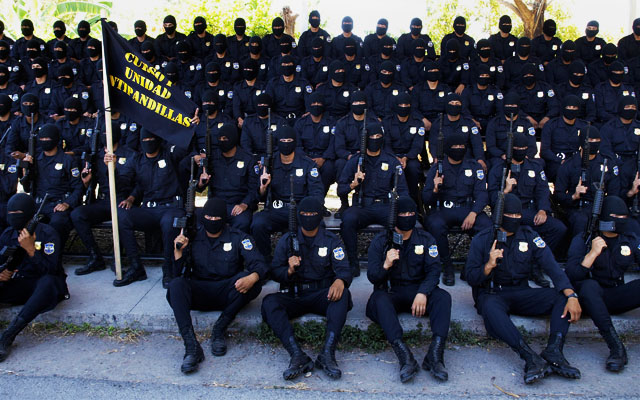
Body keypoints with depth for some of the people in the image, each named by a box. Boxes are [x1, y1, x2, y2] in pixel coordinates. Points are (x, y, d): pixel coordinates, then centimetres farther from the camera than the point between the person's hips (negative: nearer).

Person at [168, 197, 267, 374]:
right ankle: (191, 346, -36)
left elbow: (259, 264, -10)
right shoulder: (192, 238, 7)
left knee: (251, 281, -30)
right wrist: (178, 251, -14)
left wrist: (253, 277, -34)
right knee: (175, 285, -29)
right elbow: (179, 275, 4)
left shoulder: (238, 238, 3)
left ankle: (219, 330, -20)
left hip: (227, 292, -1)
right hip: (200, 292, 1)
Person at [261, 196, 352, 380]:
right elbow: (274, 272, 6)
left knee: (343, 295, -32)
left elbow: (344, 269, -4)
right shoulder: (287, 239, 9)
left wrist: (340, 281, -29)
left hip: (321, 295, 0)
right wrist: (289, 270, -18)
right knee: (269, 302, -29)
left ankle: (327, 354, -40)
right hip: (293, 295, 1)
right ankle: (297, 356, -41)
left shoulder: (331, 240, 8)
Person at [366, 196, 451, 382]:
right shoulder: (380, 241, 1)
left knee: (443, 297, -27)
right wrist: (385, 265, -28)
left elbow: (434, 270, -5)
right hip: (390, 291, -1)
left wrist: (423, 293, -25)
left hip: (418, 289, 2)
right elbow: (372, 277, -5)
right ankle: (404, 356, -46)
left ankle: (435, 355, -38)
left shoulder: (426, 239, 6)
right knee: (380, 299, -34)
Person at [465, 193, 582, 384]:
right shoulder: (482, 240, -3)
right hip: (491, 294, -3)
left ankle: (553, 352, -32)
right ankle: (531, 357, -43)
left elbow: (552, 266, -9)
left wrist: (571, 296, -24)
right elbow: (471, 278, -5)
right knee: (491, 309, -38)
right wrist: (489, 265, -25)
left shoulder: (529, 236, 3)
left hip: (521, 292, 4)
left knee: (563, 297, -19)